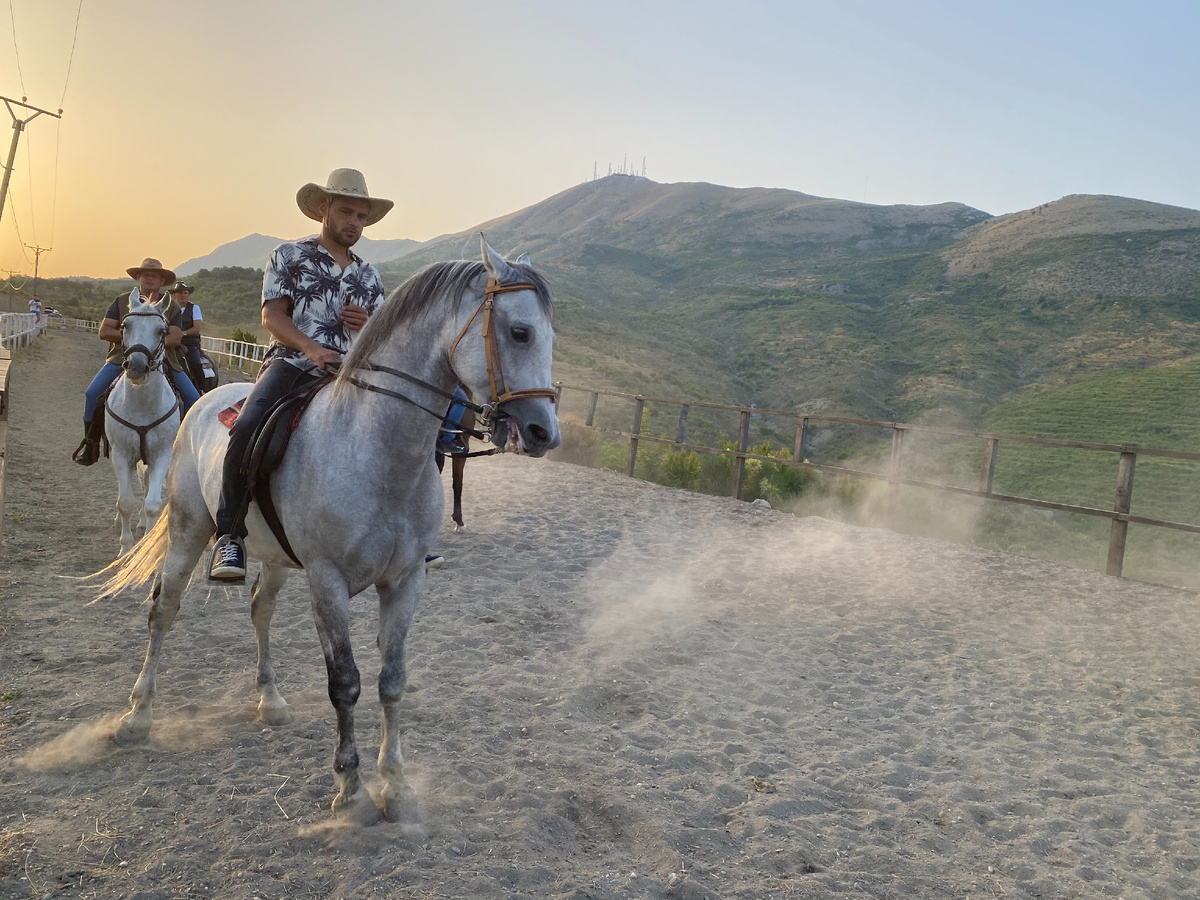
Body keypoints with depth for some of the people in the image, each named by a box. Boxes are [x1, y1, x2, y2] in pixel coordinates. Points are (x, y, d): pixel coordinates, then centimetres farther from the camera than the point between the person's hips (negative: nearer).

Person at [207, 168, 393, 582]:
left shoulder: (369, 276, 22)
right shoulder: (290, 256, 10)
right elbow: (272, 316, 0)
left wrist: (367, 325, -1)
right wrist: (310, 348, -19)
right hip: (291, 365, -4)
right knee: (249, 428, -32)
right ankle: (230, 535, -19)